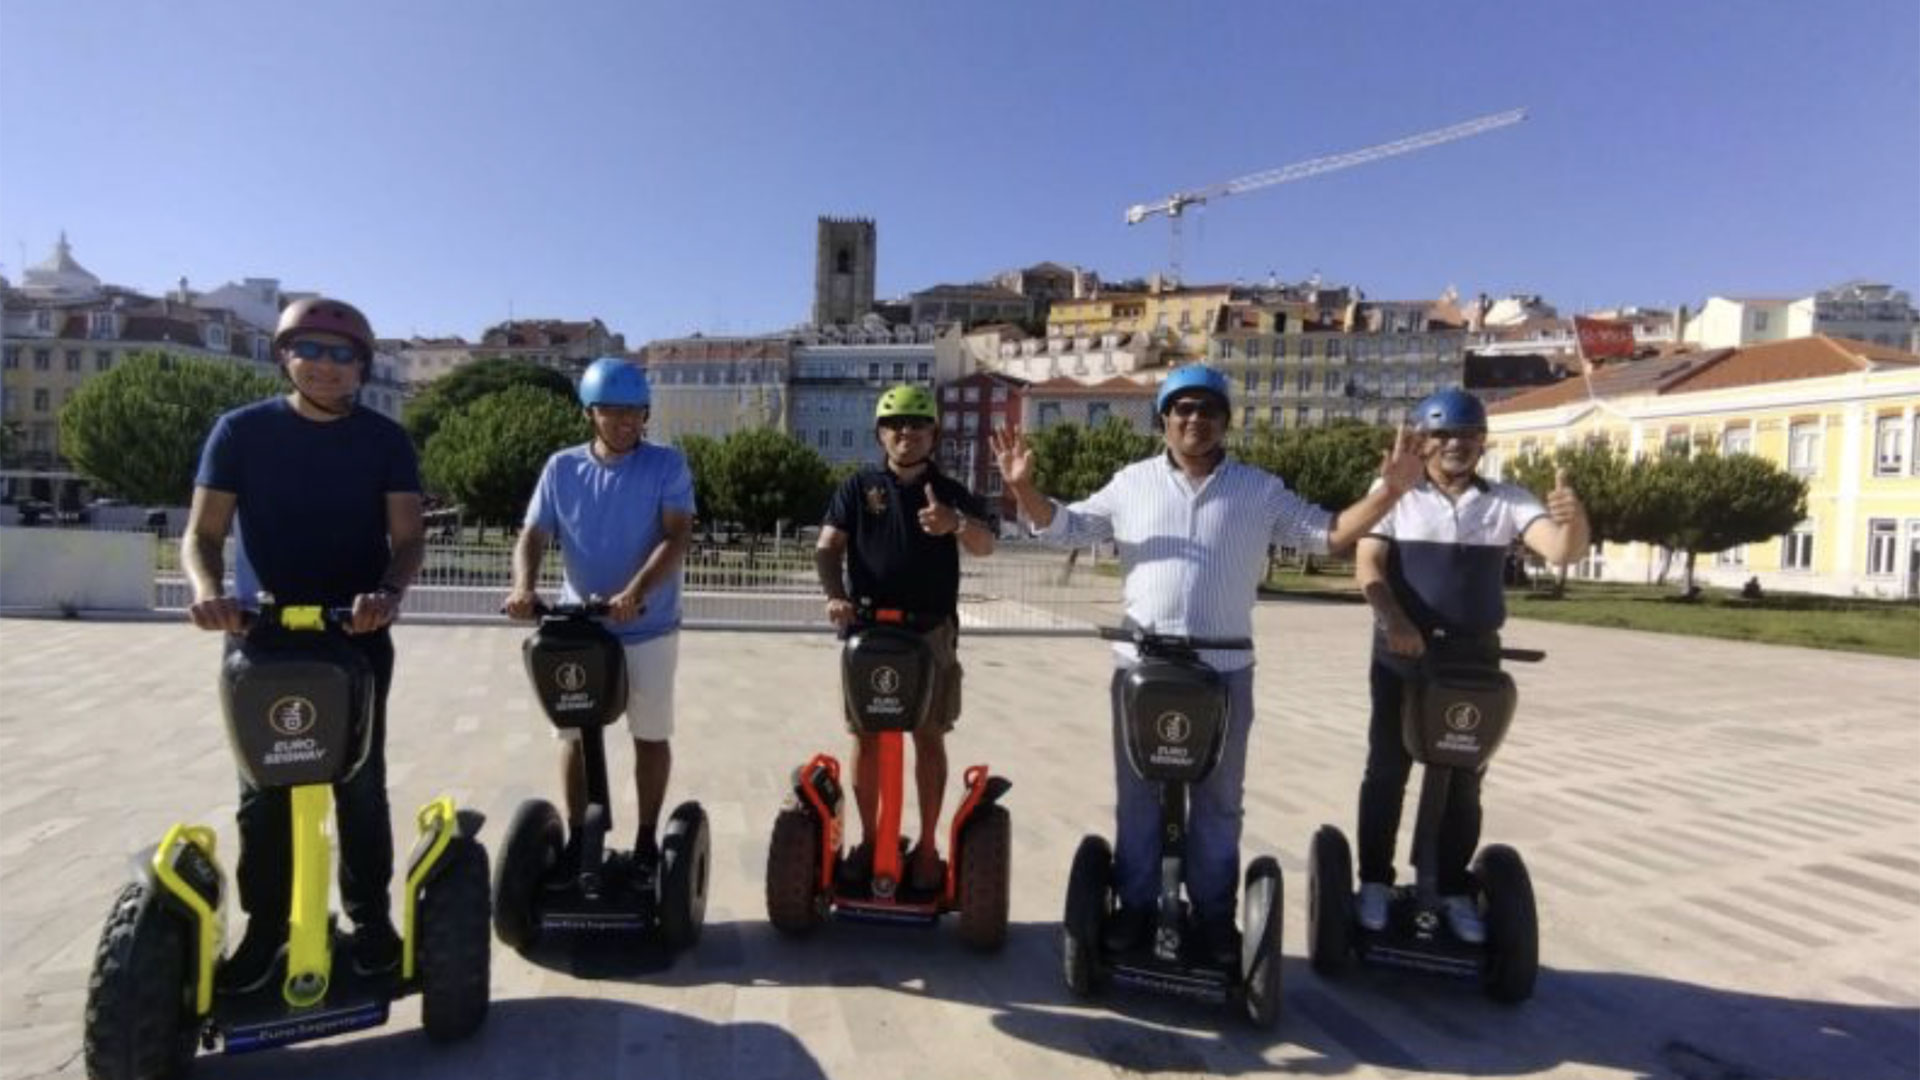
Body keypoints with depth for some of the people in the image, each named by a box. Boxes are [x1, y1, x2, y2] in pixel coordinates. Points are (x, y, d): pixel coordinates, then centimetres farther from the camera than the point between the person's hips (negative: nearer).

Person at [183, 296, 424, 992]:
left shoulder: (385, 440, -1)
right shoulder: (242, 431, 0)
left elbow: (408, 537, -6)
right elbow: (202, 531, -2)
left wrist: (388, 592, -26)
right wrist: (209, 591, -23)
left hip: (357, 634, 0)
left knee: (360, 782, 7)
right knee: (263, 787, 5)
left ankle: (369, 913, 20)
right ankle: (265, 925, 19)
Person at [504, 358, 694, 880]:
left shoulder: (667, 465, -6)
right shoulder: (562, 468, 2)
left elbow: (677, 537, -16)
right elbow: (534, 536, 0)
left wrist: (636, 592, -31)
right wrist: (524, 585, -21)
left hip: (648, 630, -2)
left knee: (651, 735, 9)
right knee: (574, 735, 11)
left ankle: (646, 840, 23)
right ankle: (576, 839, 26)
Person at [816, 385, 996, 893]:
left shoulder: (950, 492, 4)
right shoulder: (859, 487, 5)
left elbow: (985, 545, -11)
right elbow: (828, 548, -3)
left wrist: (956, 523, -34)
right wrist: (836, 595, -22)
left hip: (932, 633, 0)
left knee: (929, 738, 5)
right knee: (866, 737, 7)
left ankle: (928, 846, 18)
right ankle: (868, 839, 22)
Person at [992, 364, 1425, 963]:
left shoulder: (1261, 490, 5)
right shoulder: (1132, 483, 4)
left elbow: (1328, 533, 4)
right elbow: (1065, 528, 4)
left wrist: (1388, 491, -9)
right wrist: (1024, 488, -14)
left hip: (1225, 671, 0)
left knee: (1218, 798, 12)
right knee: (1139, 793, 11)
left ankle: (1214, 912, 27)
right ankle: (1136, 904, 26)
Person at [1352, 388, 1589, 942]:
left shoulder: (1508, 501, 4)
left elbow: (1560, 551, -10)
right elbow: (1368, 566, -11)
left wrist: (1574, 520, -33)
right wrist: (1394, 620, -28)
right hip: (1401, 657, -2)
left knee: (1464, 780, 10)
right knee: (1387, 770, 6)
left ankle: (1454, 888, 24)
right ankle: (1375, 881, 18)